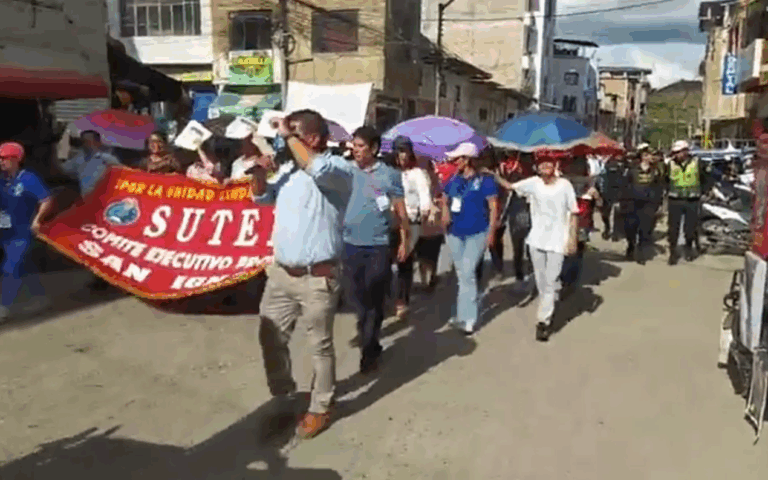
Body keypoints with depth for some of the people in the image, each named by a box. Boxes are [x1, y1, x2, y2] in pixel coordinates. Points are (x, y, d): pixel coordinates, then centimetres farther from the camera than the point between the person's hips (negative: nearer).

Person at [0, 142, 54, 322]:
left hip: (22, 234, -7)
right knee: (23, 267, 16)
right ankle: (41, 298, 30)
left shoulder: (29, 179, -14)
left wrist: (36, 220, -18)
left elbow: (47, 200, -15)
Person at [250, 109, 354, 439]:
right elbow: (261, 197, 22)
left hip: (317, 277, -7)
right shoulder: (288, 168, 11)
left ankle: (320, 409, 25)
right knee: (270, 339, 15)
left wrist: (288, 136, -22)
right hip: (281, 272, 8)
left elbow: (316, 168, -35)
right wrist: (259, 172, 1)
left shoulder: (337, 169, -12)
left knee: (320, 346, 7)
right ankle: (283, 398, 35)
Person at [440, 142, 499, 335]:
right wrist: (445, 214, -1)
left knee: (468, 273, -12)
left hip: (477, 233, -6)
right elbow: (445, 200, 19)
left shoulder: (484, 180, -10)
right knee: (461, 274, 13)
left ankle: (467, 317, -5)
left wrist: (491, 232, -13)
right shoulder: (454, 180, 7)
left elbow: (493, 206, -10)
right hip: (455, 233, 7)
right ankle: (467, 312, 26)